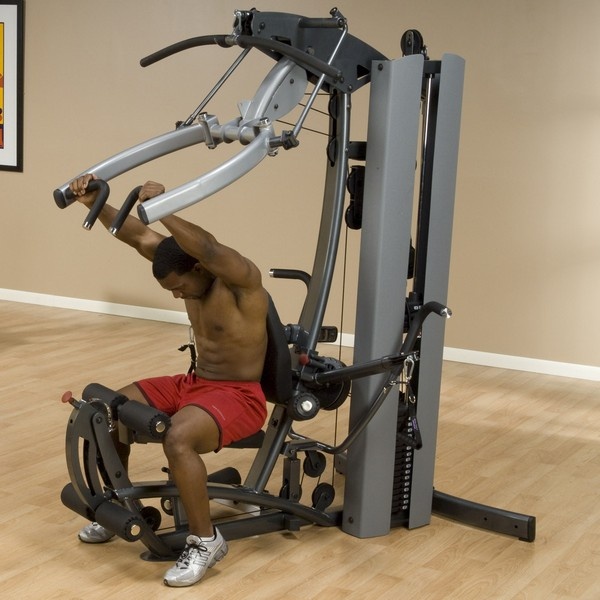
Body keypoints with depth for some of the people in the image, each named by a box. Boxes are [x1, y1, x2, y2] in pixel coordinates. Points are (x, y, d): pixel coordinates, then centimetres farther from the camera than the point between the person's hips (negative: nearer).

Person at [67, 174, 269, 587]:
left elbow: (208, 249, -42)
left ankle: (206, 540, -18)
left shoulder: (243, 280, -21)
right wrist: (95, 204, -15)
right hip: (192, 384, 9)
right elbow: (137, 236, -3)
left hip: (239, 396, -8)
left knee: (177, 438, -36)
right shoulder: (191, 267, 2)